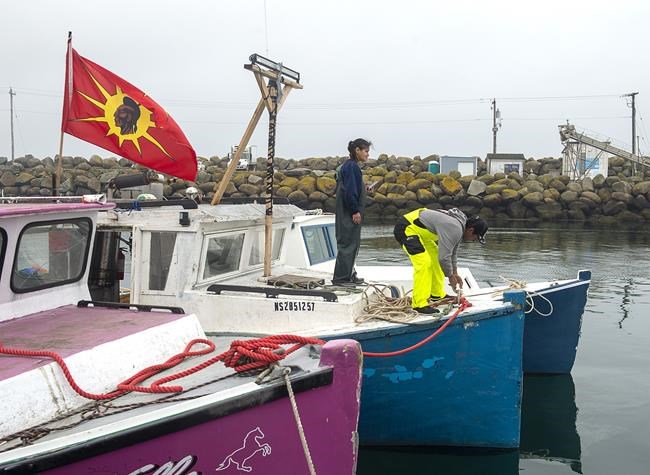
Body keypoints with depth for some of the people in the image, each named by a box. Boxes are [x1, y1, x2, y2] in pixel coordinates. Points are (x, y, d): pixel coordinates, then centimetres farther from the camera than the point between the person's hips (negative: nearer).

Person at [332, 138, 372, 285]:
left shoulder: (349, 166, 15)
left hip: (348, 213, 10)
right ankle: (341, 277, -2)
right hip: (349, 213, -10)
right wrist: (355, 211, -19)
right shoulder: (352, 166, -15)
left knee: (352, 243, 15)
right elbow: (350, 191, -21)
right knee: (348, 243, -6)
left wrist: (358, 210, 16)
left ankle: (349, 275, 23)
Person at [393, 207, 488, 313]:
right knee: (424, 262, -20)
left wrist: (455, 273, 23)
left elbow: (451, 251, 21)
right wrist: (451, 276, -8)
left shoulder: (459, 226, 7)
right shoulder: (454, 229, -25)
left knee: (436, 257, 16)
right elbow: (444, 257, -24)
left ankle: (437, 294, 27)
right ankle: (419, 304, -19)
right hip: (406, 228, -11)